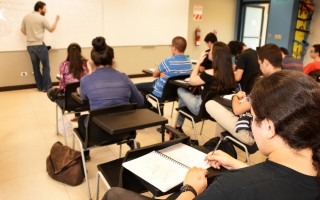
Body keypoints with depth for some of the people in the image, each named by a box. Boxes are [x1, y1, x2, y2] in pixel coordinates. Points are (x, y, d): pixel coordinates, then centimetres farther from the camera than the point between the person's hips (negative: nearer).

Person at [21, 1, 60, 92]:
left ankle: (40, 87, 15)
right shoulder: (42, 18, -8)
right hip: (39, 45, -6)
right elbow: (51, 29, 1)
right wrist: (56, 20, 13)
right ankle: (46, 87, 1)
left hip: (30, 46, 6)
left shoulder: (26, 17, 10)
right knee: (46, 66, 1)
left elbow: (22, 30, 17)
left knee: (36, 67, 10)